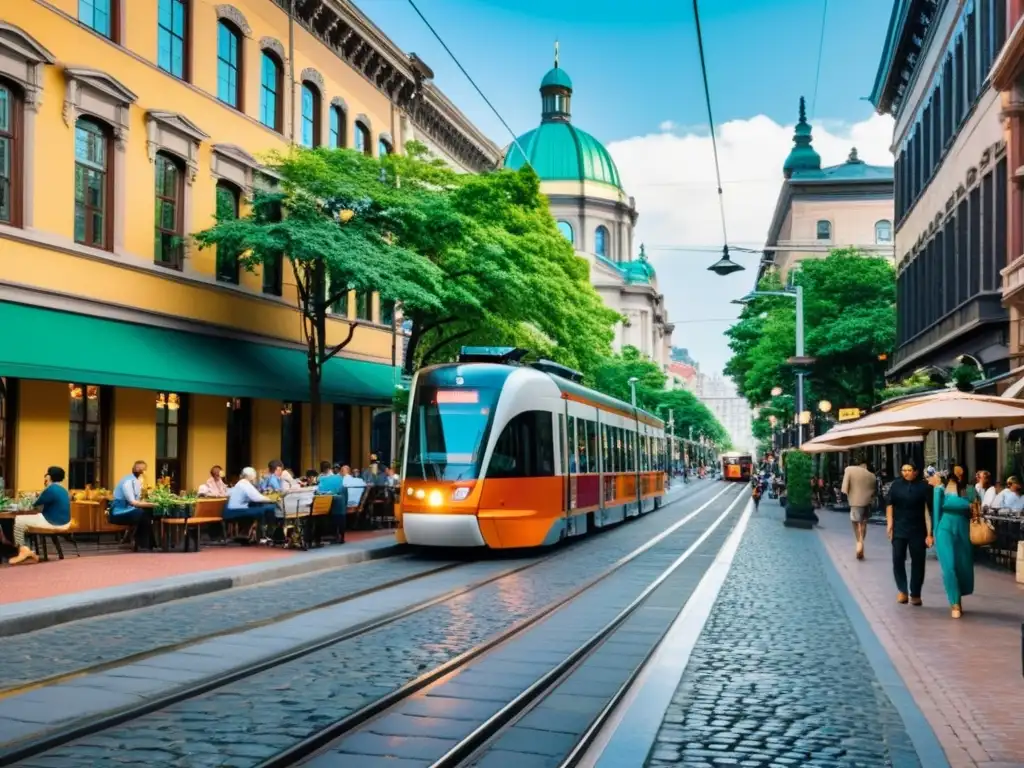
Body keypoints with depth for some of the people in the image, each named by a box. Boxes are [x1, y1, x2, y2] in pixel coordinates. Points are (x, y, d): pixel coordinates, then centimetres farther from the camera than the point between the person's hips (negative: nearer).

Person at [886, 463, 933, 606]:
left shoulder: (923, 487, -5)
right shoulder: (896, 485, 3)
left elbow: (928, 510, -7)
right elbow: (889, 505, 6)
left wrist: (929, 533, -11)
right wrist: (889, 525, -2)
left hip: (918, 530, -1)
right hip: (899, 529, 1)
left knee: (918, 561, 5)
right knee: (898, 559, -3)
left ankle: (915, 594, 16)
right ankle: (902, 590, 9)